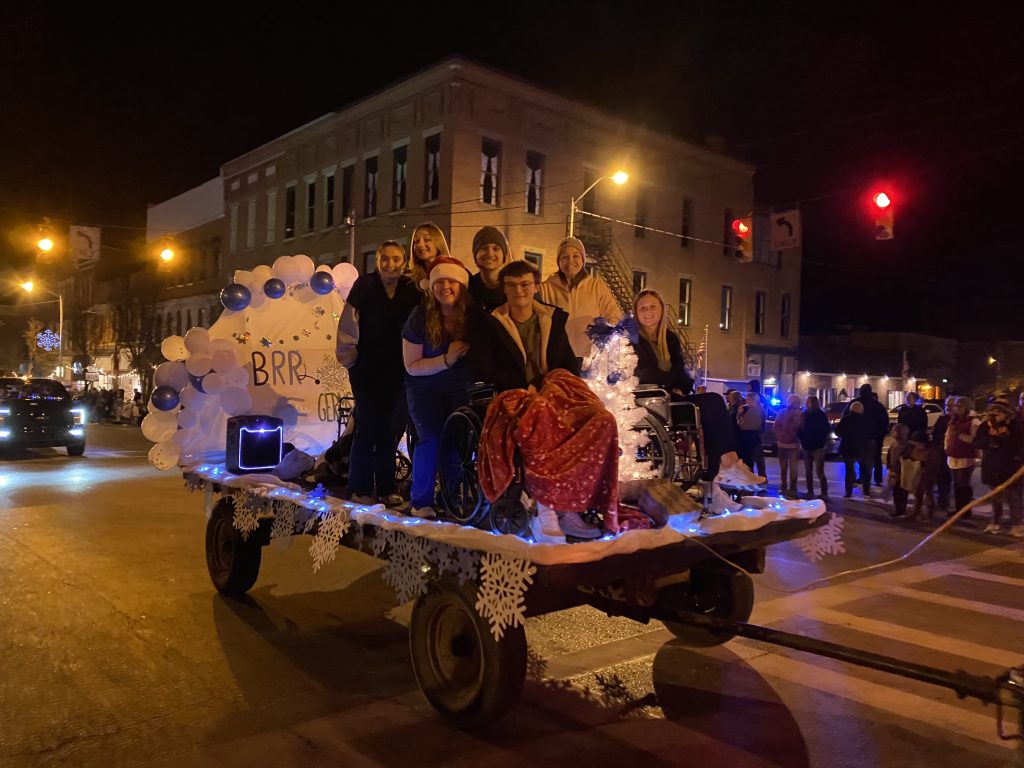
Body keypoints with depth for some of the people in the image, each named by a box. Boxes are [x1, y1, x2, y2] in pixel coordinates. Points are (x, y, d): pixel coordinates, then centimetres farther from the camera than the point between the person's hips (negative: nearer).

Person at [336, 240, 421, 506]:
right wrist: (348, 356, -4)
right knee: (367, 426, -3)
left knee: (390, 429, 6)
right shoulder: (365, 285, -4)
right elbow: (348, 324, -2)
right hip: (367, 369, -2)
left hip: (397, 371, 3)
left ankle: (386, 488, 17)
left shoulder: (412, 290, 2)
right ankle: (360, 489, 8)